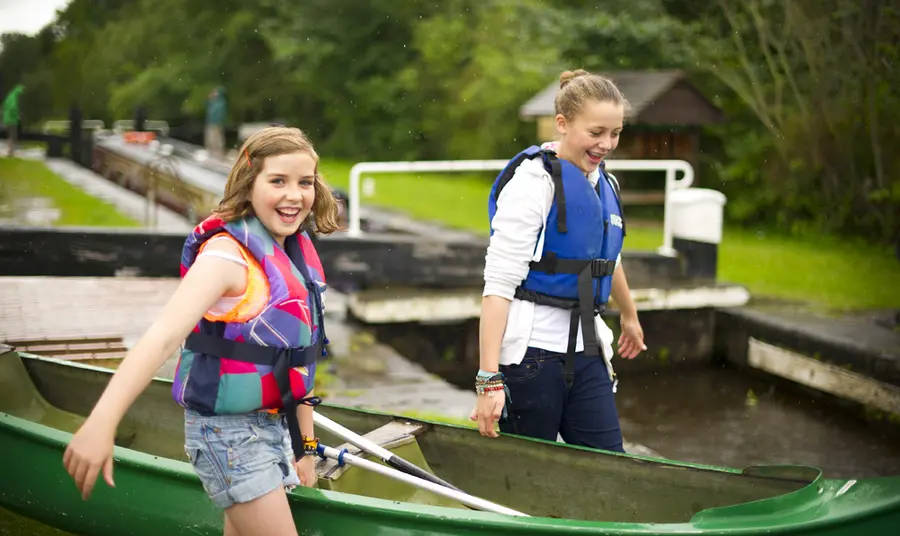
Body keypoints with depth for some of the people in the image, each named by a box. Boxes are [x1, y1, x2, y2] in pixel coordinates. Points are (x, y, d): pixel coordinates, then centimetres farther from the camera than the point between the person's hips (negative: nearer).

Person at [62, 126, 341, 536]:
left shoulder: (298, 253, 4)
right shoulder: (228, 254, -21)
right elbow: (163, 336, -34)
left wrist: (305, 442, 17)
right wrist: (101, 423, -46)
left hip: (274, 425, 8)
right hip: (230, 434, -8)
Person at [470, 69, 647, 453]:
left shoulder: (604, 185, 10)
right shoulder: (535, 180, -12)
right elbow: (498, 284, -18)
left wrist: (629, 317, 44)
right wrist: (489, 379, -24)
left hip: (585, 352, 7)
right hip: (530, 353, -7)